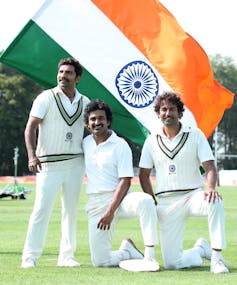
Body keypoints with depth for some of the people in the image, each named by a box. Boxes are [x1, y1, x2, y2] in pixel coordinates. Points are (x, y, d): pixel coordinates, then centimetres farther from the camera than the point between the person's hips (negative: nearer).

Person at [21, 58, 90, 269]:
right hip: (49, 163, -4)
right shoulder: (46, 98, -1)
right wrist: (32, 155, -18)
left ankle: (66, 256, 14)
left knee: (71, 210, 7)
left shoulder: (85, 102, 10)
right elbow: (31, 127, -5)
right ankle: (30, 257, -5)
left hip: (76, 164, 4)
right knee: (41, 209, -9)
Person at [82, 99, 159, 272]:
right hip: (96, 204, 4)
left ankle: (149, 257, -38)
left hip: (119, 199, -4)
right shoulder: (86, 143, 12)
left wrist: (111, 211, -19)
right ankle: (127, 252, 25)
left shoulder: (120, 145, -3)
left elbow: (125, 181, -10)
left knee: (145, 200, -40)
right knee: (100, 261, -7)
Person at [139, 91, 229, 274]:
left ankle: (217, 258, -28)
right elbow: (144, 175, 14)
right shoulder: (152, 141, 8)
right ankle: (200, 250, 26)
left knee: (215, 203, -39)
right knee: (171, 263, -7)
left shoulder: (195, 135, 2)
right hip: (166, 202, 2)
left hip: (193, 194, -2)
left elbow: (210, 167, -6)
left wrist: (210, 188, -27)